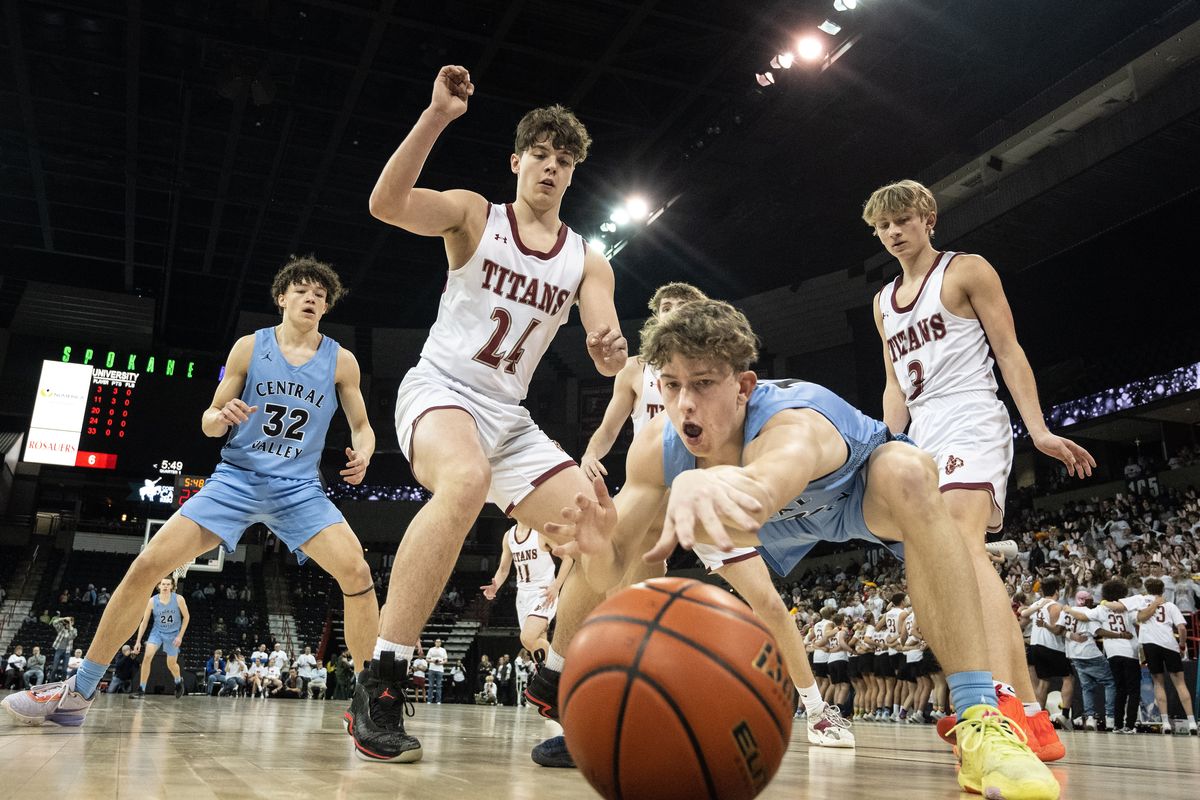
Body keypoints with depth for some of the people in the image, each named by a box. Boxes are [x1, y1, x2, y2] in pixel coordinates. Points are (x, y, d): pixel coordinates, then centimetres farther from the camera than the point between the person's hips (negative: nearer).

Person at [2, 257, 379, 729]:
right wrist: (221, 416, -19)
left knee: (357, 573, -23)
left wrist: (363, 452, -14)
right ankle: (78, 693, 7)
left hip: (298, 488, -1)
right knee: (146, 566, -10)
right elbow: (210, 424, 5)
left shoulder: (341, 361, 1)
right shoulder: (250, 347, 2)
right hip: (236, 478, 1)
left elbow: (361, 426, 9)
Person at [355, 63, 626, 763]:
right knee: (466, 479, -39)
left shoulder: (587, 261, 9)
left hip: (510, 418, 5)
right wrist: (437, 117, -25)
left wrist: (612, 351, -28)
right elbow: (386, 203, -18)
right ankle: (379, 688, -33)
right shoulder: (475, 214, 0)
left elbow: (607, 356, -4)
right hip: (439, 389, -5)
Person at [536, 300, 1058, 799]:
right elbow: (613, 573, -26)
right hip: (784, 521, 6)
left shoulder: (792, 422, -43)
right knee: (642, 519, -2)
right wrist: (600, 548, -51)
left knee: (906, 470, -40)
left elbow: (781, 468, -71)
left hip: (859, 488, -5)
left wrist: (712, 482, -94)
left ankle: (978, 718, -39)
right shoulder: (656, 449, -27)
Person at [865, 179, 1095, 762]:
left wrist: (1039, 431, -11)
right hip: (923, 438, 8)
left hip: (971, 420, -8)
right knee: (967, 559, 1)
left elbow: (1009, 352, -2)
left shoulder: (966, 271, 5)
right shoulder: (884, 303, 23)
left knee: (960, 539, -31)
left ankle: (1003, 699, -43)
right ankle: (1031, 717, 3)